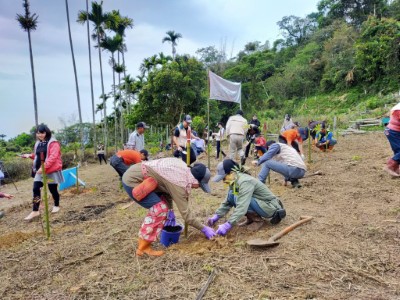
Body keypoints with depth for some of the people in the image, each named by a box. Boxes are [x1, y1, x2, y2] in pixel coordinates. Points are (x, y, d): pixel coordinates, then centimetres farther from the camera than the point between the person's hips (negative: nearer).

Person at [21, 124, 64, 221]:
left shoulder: (53, 143, -12)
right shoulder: (38, 143, 12)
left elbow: (53, 157, -22)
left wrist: (44, 167, -30)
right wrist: (30, 156, 4)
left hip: (52, 170, -6)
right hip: (39, 170, 7)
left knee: (53, 189, 5)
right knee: (35, 189, -2)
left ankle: (56, 206, 29)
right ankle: (35, 211, 4)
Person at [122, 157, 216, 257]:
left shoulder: (184, 168, 2)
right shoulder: (180, 184, -22)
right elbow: (185, 213, -16)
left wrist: (170, 209, 13)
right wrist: (204, 228, -6)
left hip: (135, 174, 9)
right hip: (133, 180, -9)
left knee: (160, 206, 12)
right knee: (160, 209, -12)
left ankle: (143, 237, 22)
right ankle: (143, 248, -1)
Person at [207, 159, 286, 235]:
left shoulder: (245, 182, -28)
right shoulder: (234, 182, 0)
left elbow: (242, 206, -37)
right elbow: (227, 202, 8)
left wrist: (228, 225, -39)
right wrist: (216, 216, -3)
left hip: (270, 206, -8)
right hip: (259, 203, 8)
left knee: (238, 199, -27)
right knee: (231, 195, -6)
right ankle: (253, 215, 0)